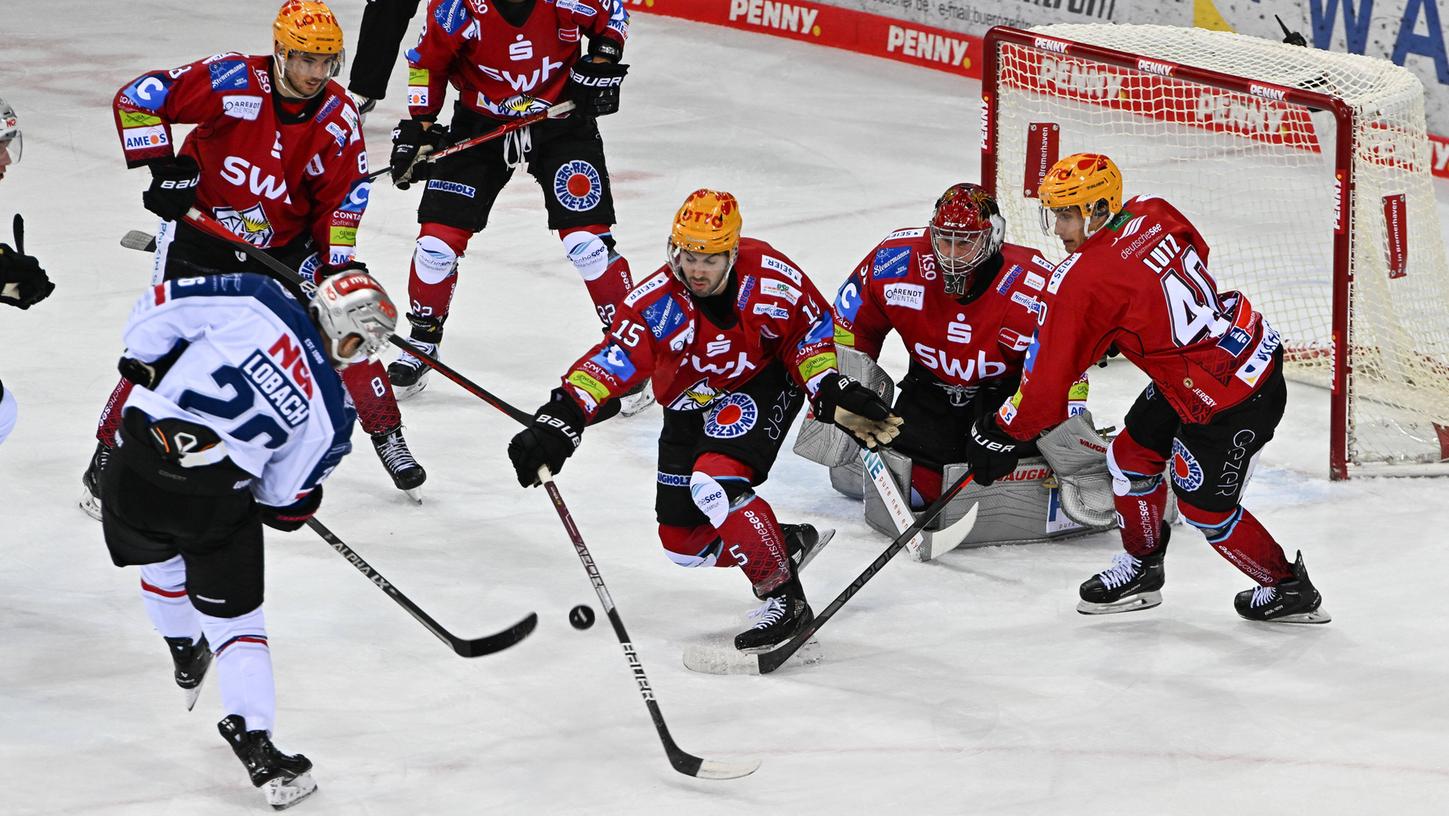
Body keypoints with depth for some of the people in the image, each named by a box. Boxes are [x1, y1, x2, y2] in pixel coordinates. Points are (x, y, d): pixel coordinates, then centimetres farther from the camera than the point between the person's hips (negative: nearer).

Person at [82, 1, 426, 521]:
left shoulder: (338, 117, -10)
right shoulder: (233, 82, -24)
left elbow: (343, 193, 0)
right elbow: (136, 98, -23)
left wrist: (337, 262, -9)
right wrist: (163, 167, -27)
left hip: (285, 243, 3)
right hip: (200, 229, -3)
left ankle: (388, 438, 15)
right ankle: (109, 454, 6)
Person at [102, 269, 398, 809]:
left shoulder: (256, 303, -3)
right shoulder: (331, 413, -1)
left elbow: (153, 313, -2)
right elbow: (284, 499, 7)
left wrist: (149, 364, 14)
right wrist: (299, 507, 29)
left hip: (138, 463, 3)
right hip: (217, 504, -2)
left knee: (159, 561, 32)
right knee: (234, 619, 11)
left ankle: (187, 660, 56)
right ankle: (254, 743, 1)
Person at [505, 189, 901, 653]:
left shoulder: (770, 276, -25)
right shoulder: (655, 304, -27)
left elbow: (811, 326, -6)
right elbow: (610, 363, -37)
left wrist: (832, 392, -15)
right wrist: (558, 423, -51)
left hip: (762, 386, -4)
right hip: (691, 407, 4)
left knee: (714, 482, -31)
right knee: (684, 544, 4)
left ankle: (786, 601, -20)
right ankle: (788, 543, 27)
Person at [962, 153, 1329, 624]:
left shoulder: (1082, 279, -23)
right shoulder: (1153, 215, -2)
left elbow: (1049, 374, -19)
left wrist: (1003, 435, -5)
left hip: (1229, 403, -9)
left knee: (1205, 508, 10)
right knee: (1132, 456, 19)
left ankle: (1289, 590, 26)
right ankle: (1141, 568, 36)